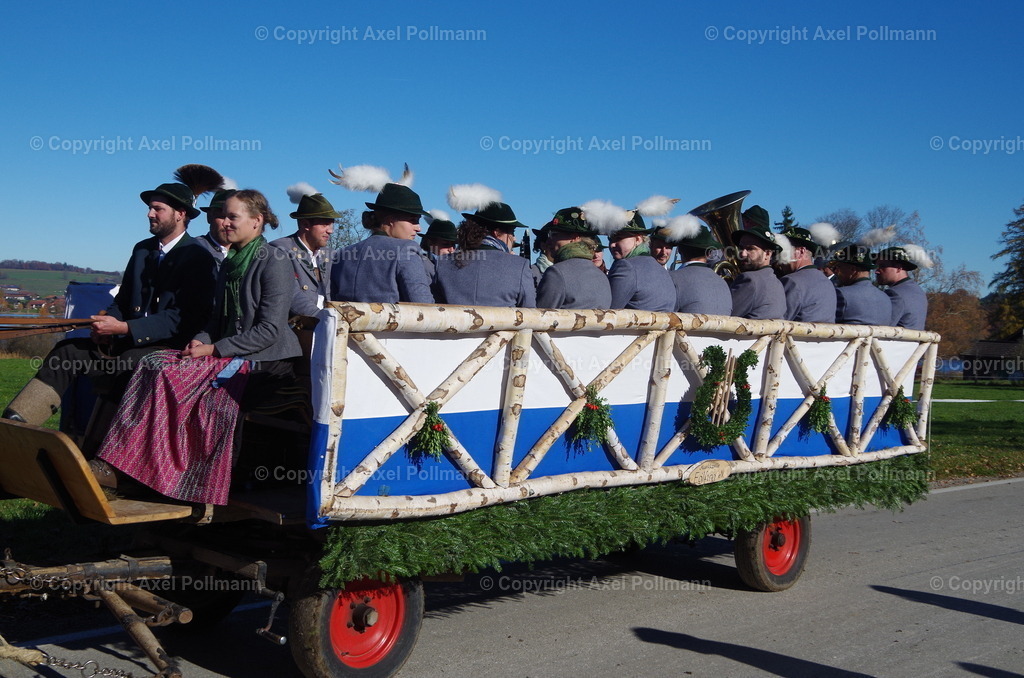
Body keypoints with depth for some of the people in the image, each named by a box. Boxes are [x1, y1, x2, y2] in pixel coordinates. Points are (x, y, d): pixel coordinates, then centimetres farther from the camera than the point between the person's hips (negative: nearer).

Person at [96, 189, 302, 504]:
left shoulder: (274, 264, -10)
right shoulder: (230, 263, 17)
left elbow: (269, 330, -16)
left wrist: (214, 349, -17)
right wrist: (201, 340, -1)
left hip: (265, 362, -8)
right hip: (229, 355, 8)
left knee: (167, 373, -24)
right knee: (155, 365, -14)